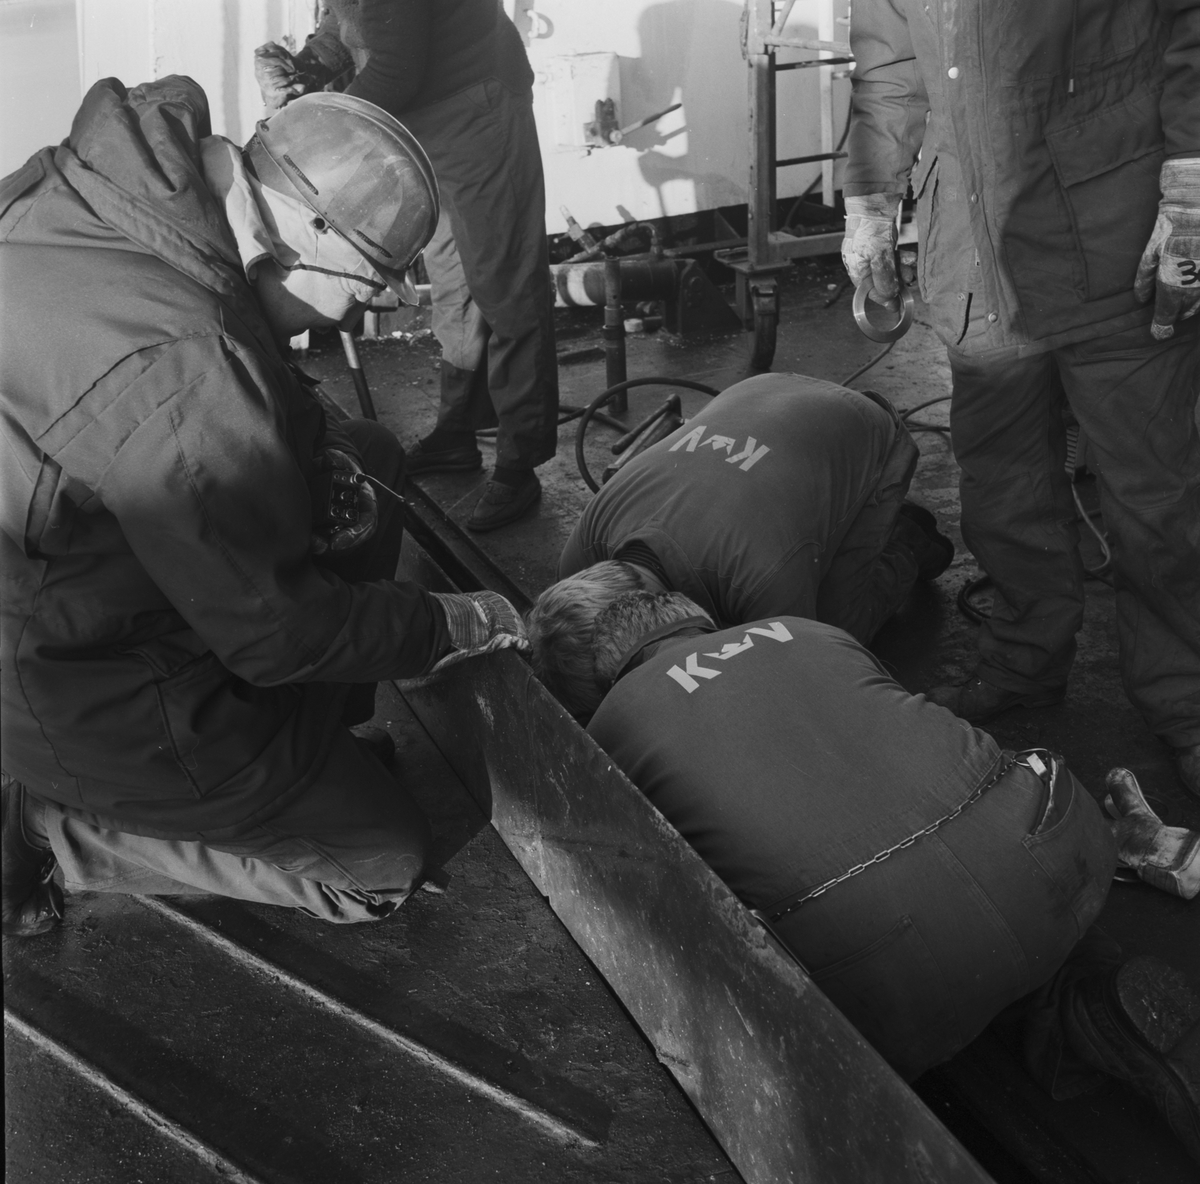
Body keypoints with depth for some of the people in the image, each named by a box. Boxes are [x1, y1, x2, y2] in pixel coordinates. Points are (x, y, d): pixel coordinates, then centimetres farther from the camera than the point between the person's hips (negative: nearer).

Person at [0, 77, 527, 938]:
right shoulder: (183, 366, -36)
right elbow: (279, 635, -24)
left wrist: (313, 461, -4)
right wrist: (455, 626, -9)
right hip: (90, 699, -9)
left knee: (369, 462, 14)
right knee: (386, 861, 3)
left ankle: (315, 743, 22)